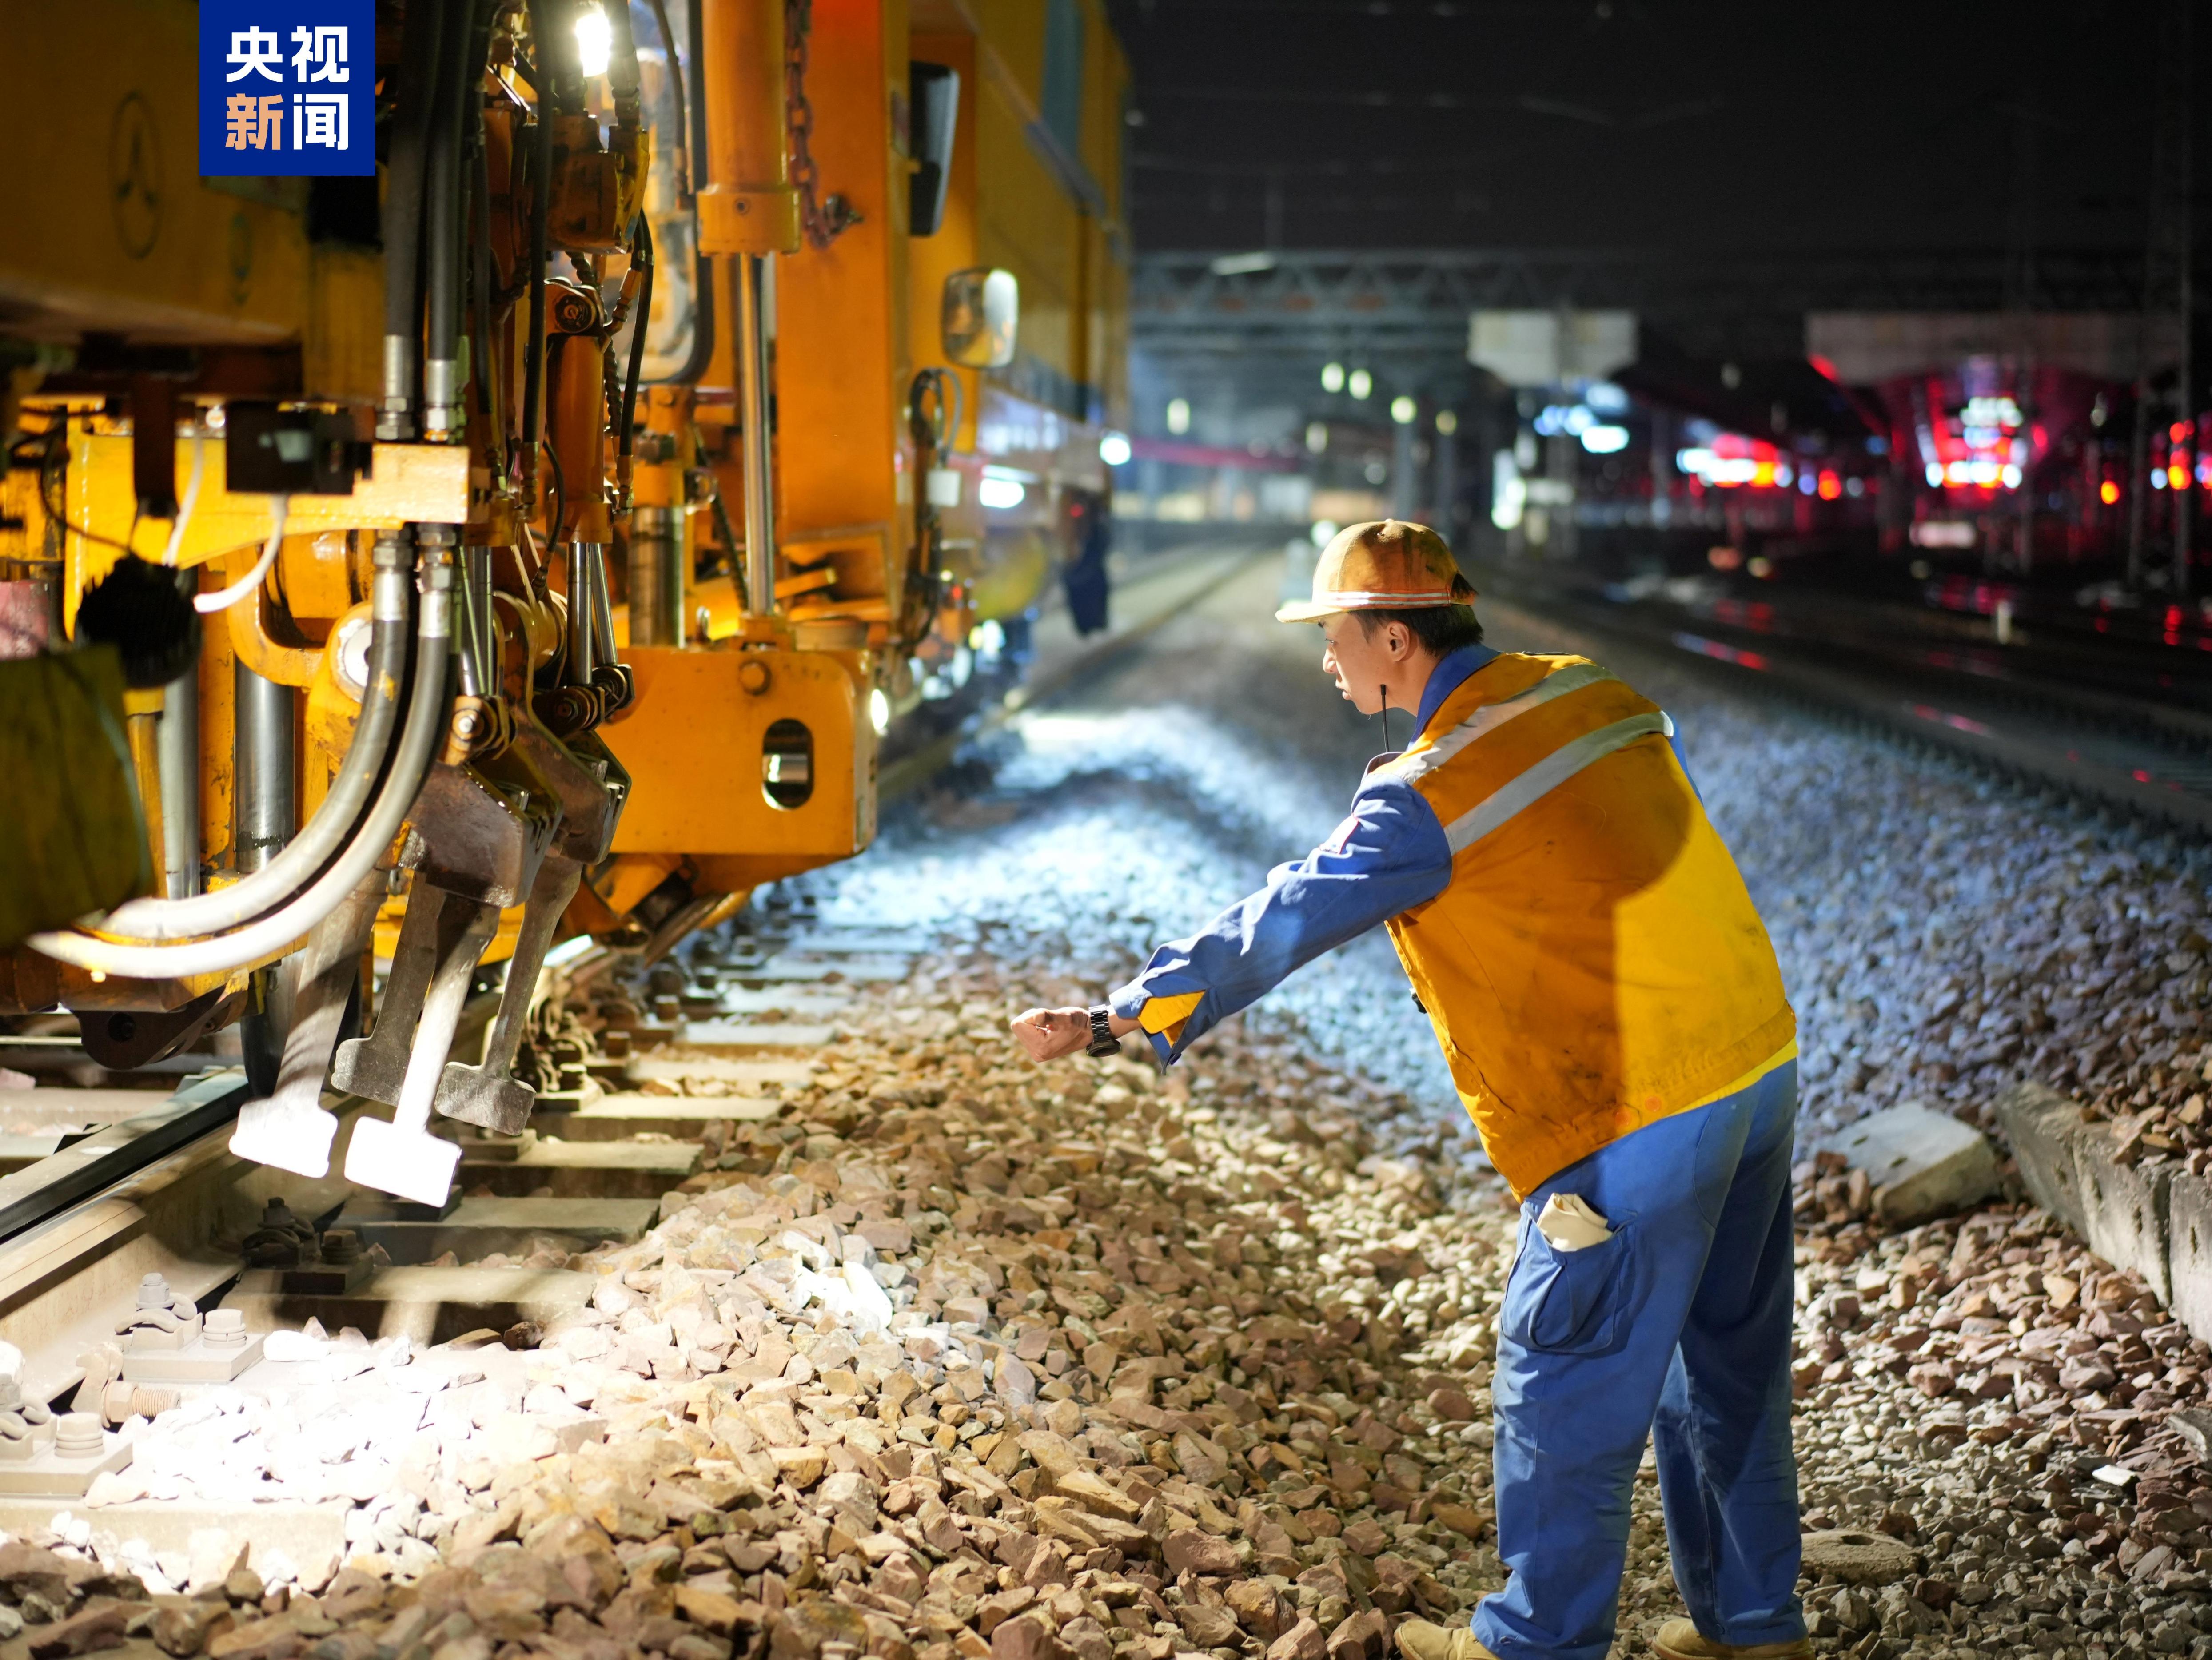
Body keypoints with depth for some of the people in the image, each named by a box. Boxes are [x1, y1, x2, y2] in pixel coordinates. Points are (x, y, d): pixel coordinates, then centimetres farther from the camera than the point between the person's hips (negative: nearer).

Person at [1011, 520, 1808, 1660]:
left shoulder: (1429, 793, -15)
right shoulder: (1588, 691, 7)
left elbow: (1278, 925, -15)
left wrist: (1116, 1019, -8)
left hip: (1639, 1122, -8)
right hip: (1758, 1063, 8)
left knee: (1563, 1399, 7)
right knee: (1729, 1368, 20)